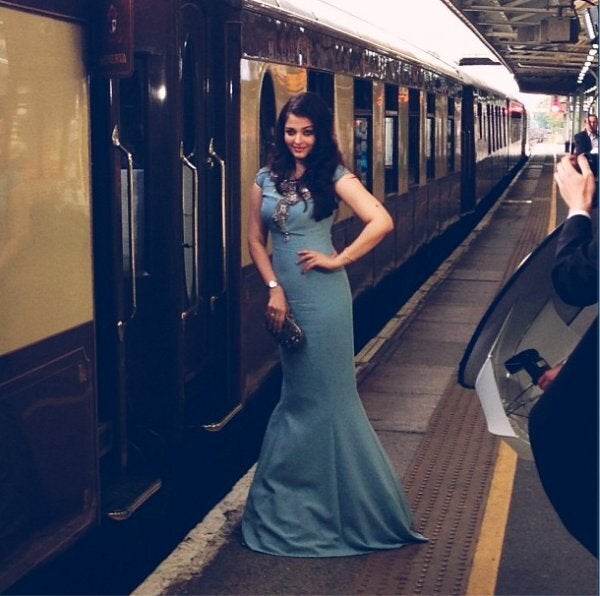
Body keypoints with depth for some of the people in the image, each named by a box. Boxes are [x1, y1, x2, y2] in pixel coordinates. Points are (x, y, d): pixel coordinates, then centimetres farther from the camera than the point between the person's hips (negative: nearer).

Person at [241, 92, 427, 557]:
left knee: (323, 391, 1)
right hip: (285, 296, 5)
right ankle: (293, 493, 27)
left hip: (321, 294, -5)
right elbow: (255, 240, 10)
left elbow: (382, 222, -16)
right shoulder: (267, 179, 8)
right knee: (297, 392, 14)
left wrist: (338, 260, -14)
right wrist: (274, 288, -2)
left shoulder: (333, 176, -6)